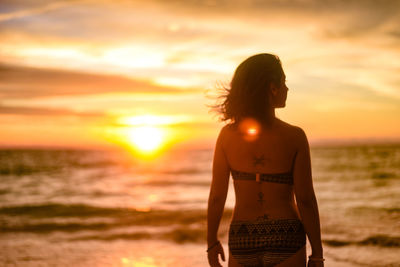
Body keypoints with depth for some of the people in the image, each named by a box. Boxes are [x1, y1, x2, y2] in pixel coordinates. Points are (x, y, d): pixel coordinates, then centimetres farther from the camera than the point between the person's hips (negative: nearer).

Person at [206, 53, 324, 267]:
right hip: (285, 241, -2)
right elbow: (305, 199, -10)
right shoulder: (294, 137, -11)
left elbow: (216, 195, -2)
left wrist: (212, 242, 11)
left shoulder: (227, 135, -5)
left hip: (243, 241, 2)